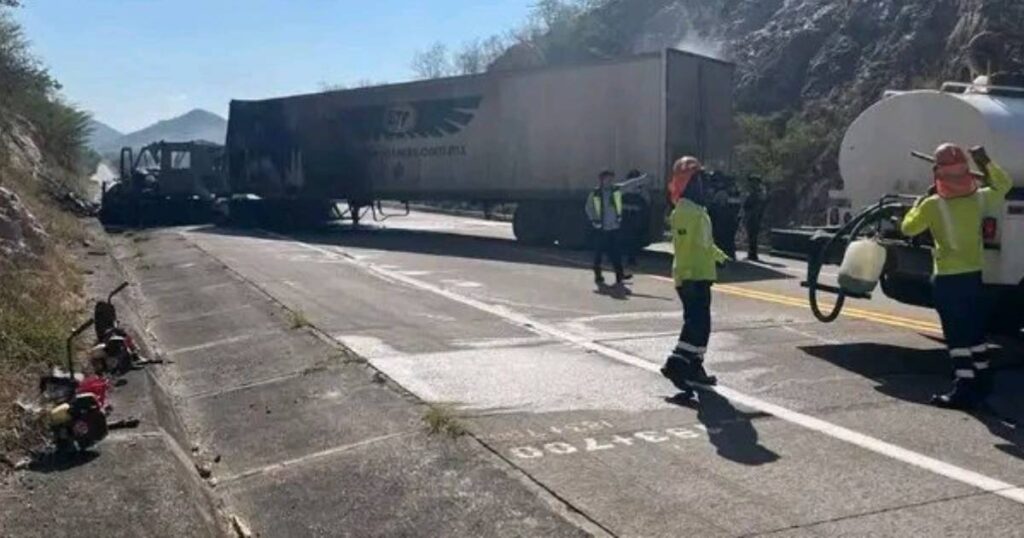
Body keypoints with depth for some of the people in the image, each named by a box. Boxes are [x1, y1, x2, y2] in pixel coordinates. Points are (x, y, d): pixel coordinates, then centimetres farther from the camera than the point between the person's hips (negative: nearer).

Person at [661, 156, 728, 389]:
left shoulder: (696, 209, 17)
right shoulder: (685, 210, -16)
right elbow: (683, 245, -22)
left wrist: (717, 254, 42)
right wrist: (687, 275, -27)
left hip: (701, 276, 10)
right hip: (692, 278, -10)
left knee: (700, 323, 14)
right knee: (697, 323, -13)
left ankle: (694, 367, 21)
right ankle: (676, 363, -15)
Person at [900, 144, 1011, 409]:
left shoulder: (933, 205, -16)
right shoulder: (979, 198, -1)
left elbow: (908, 228, -2)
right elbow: (1003, 185, 20)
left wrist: (920, 202, 8)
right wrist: (986, 162, 30)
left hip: (946, 279, -5)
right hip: (974, 275, 5)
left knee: (956, 335, -3)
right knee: (975, 329, 18)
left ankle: (964, 388, -4)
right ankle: (982, 379, 31)